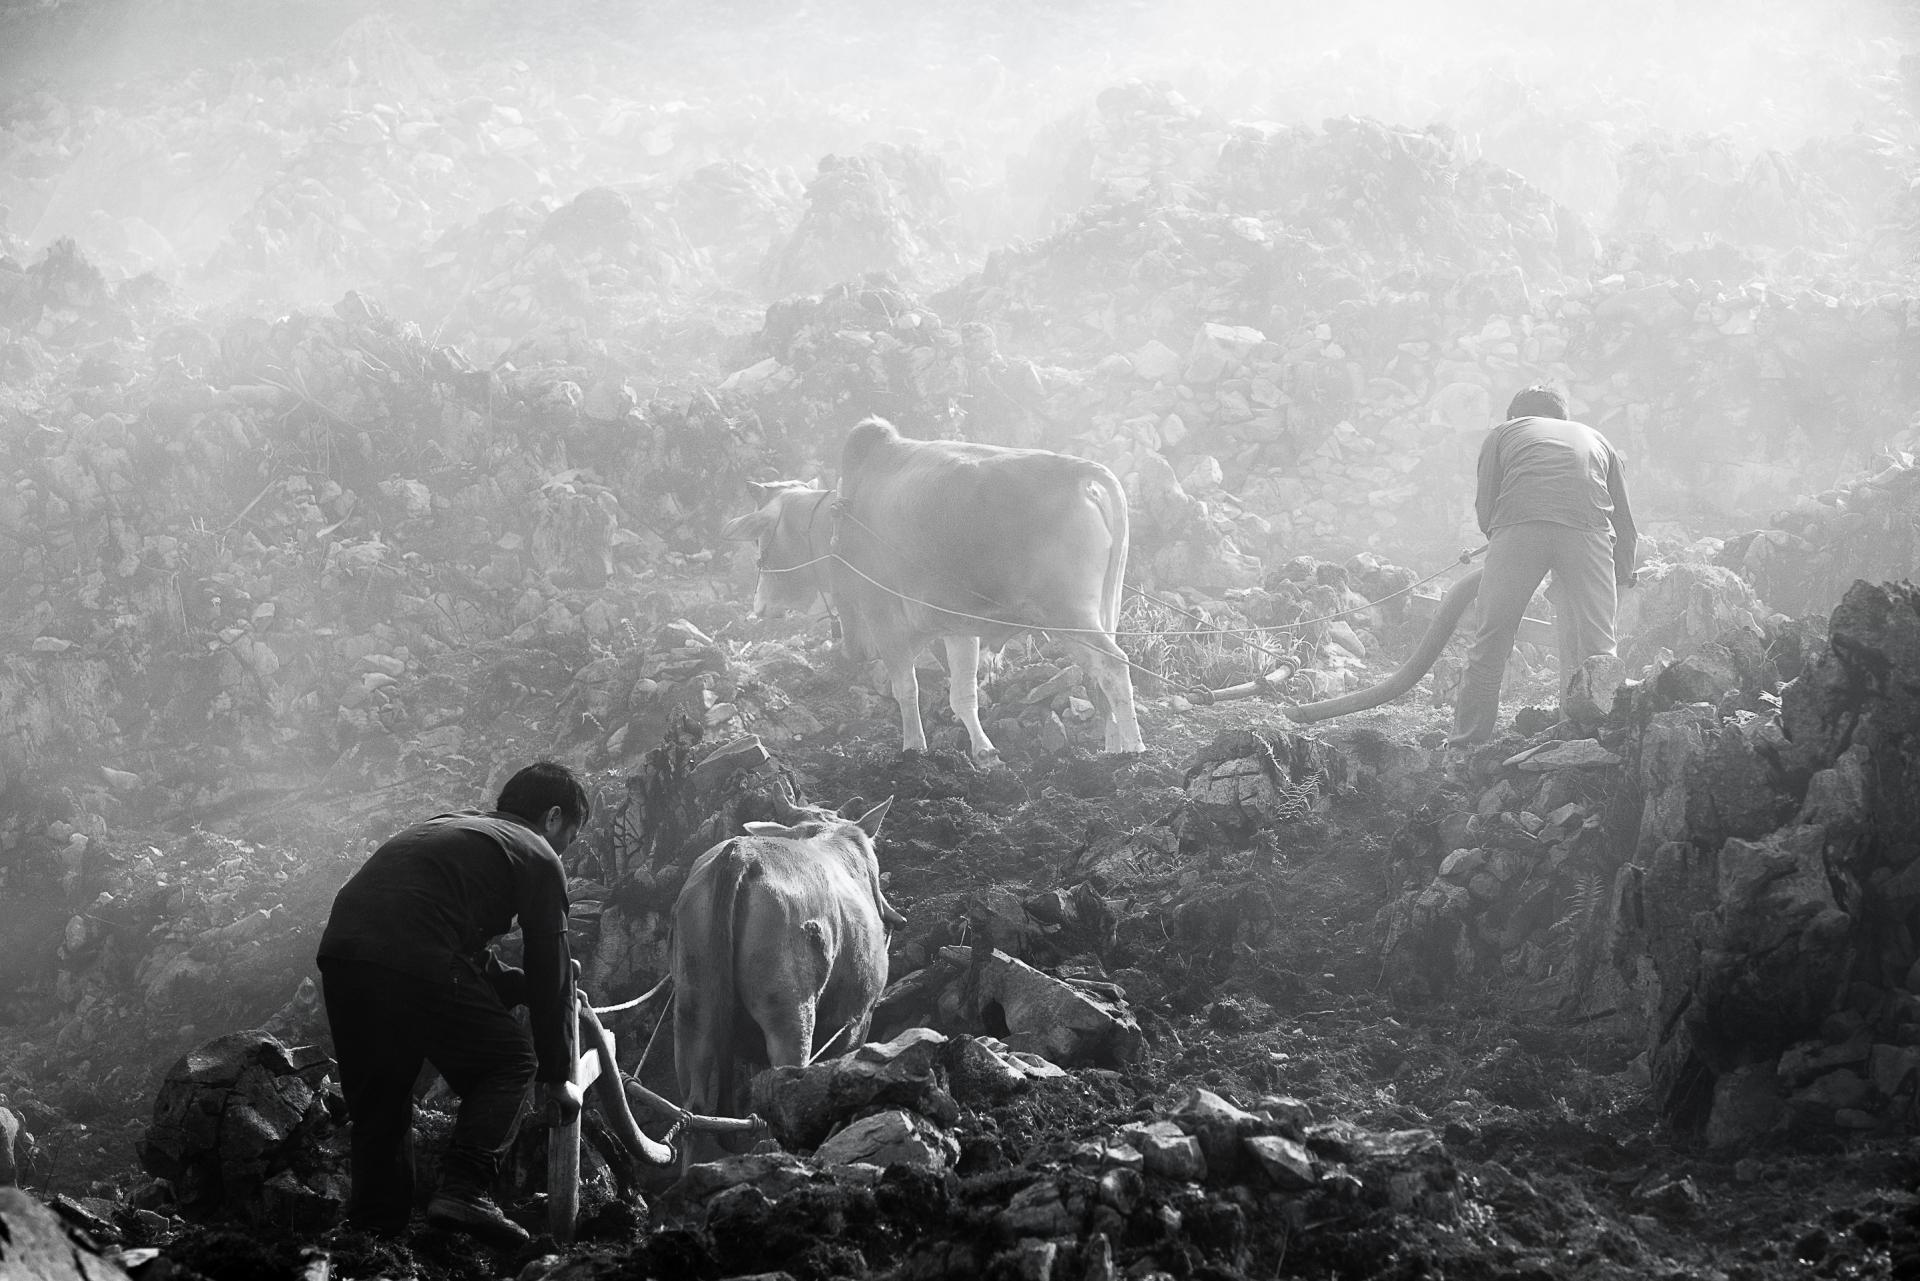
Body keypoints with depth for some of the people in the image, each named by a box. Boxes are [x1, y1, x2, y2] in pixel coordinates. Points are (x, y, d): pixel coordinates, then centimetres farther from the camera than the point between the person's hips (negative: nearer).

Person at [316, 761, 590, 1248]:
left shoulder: (447, 827, 36)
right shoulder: (537, 857, 14)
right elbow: (551, 974, 14)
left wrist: (524, 984, 47)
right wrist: (557, 1079, 23)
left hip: (339, 952, 7)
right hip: (414, 965, -7)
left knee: (376, 1098, 20)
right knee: (509, 1061, 10)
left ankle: (374, 1223, 15)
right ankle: (464, 1191, -5)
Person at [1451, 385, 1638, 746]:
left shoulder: (1502, 433, 32)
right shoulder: (1594, 438, 37)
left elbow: (1485, 510, 20)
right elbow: (1625, 523, 34)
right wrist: (1623, 577, 45)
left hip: (1518, 526, -1)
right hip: (1587, 528, 1)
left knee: (1491, 638, 8)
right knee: (1594, 645, 8)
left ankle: (1468, 739, 12)